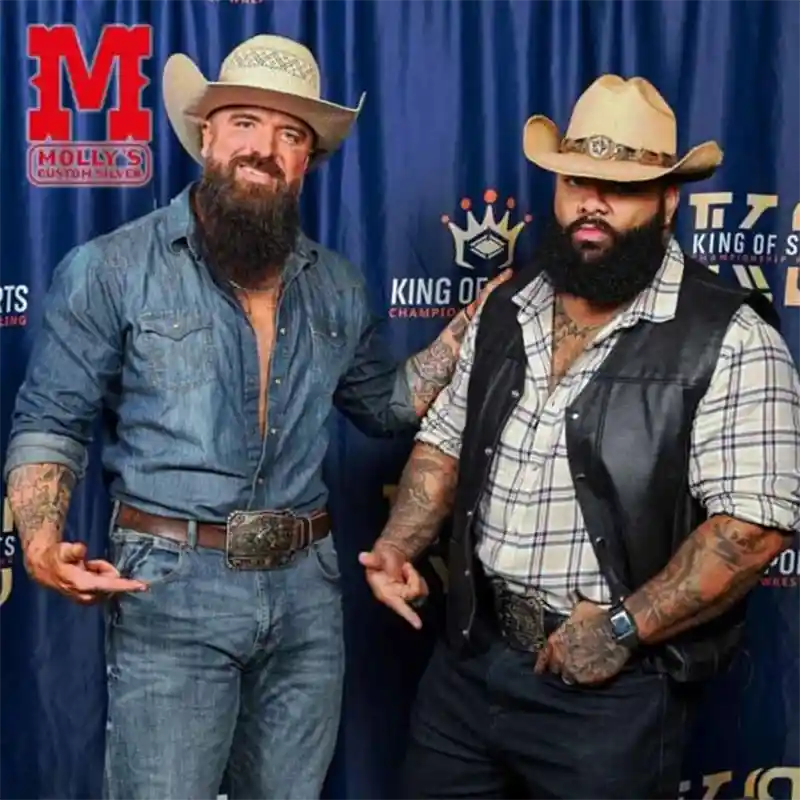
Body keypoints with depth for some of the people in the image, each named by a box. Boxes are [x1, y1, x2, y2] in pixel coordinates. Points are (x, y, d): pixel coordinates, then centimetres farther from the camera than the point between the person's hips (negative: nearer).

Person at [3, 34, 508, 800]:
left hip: (307, 587, 5)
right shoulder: (109, 269, -6)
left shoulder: (336, 286, 9)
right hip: (170, 591, -4)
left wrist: (473, 321, 9)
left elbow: (386, 403, 19)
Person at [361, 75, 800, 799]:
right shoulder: (506, 312, 7)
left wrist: (623, 628, -20)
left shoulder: (729, 339, -13)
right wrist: (398, 547, 0)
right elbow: (446, 442, 14)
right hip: (468, 658, 6)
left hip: (614, 691, -5)